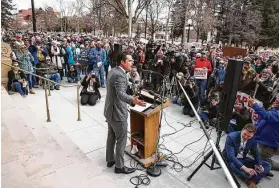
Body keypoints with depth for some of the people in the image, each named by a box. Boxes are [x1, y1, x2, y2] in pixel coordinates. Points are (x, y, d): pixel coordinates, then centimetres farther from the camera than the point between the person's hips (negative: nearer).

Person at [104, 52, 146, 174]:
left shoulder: (113, 70, 6)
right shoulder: (119, 75, -25)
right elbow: (121, 94, -39)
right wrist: (133, 101, -55)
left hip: (110, 110, 10)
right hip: (117, 112, -10)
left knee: (111, 136, 22)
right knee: (121, 140, 6)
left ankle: (110, 160, 38)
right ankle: (119, 166, 21)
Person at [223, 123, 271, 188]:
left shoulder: (252, 139, -8)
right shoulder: (231, 137, -25)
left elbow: (256, 154, 4)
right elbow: (231, 156, -33)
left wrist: (259, 165, -16)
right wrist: (245, 168, -43)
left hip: (243, 159, 6)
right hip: (231, 160, -6)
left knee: (267, 165, -8)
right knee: (233, 166, -40)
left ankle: (252, 180, -25)